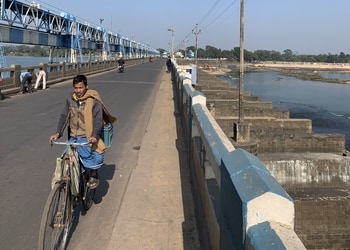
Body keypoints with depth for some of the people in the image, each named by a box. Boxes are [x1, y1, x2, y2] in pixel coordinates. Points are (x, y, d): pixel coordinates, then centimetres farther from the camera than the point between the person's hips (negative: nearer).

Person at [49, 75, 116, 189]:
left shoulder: (94, 100, -7)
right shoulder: (70, 99, 6)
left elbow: (98, 120, -12)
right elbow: (64, 116, 5)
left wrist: (94, 136, -26)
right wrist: (58, 133, -7)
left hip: (88, 137, -4)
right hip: (73, 137, 5)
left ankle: (93, 176, 6)